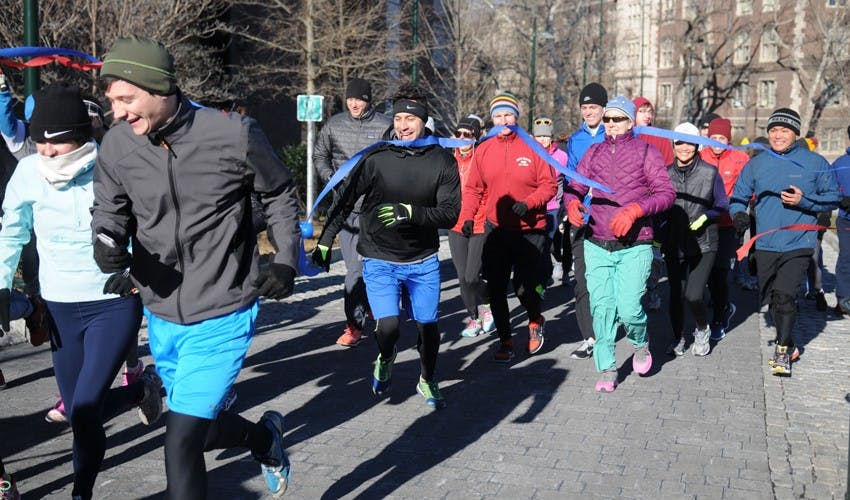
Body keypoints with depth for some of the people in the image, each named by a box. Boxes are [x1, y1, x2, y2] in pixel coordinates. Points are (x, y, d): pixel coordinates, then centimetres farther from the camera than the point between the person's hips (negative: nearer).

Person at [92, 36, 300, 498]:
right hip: (162, 316, 5)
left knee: (180, 441, -9)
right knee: (199, 429, 20)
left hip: (221, 317, -5)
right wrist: (106, 243, -18)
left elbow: (279, 193, 2)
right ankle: (265, 436, 50)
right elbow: (108, 210, 5)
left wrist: (285, 259, -4)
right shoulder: (117, 145, -7)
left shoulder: (233, 135, -16)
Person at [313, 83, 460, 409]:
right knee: (388, 326, -13)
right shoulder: (376, 158, -9)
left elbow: (450, 214, -11)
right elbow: (345, 202, 0)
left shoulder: (443, 161, -6)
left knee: (428, 326, 8)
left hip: (423, 261, 2)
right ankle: (385, 361, 25)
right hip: (379, 260, -1)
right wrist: (325, 241, 0)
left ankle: (427, 381, 38)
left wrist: (411, 212, -26)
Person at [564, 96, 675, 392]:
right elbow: (574, 186, 10)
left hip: (634, 247, -3)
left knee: (628, 309, -9)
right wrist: (572, 203, -13)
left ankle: (641, 343, 25)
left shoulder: (646, 152, 1)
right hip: (597, 246, 3)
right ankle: (606, 370, 14)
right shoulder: (593, 153, 12)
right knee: (601, 309, 0)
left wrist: (635, 210, -22)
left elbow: (667, 193, -6)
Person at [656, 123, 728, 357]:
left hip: (702, 244, -3)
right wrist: (658, 238, 7)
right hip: (673, 244, 3)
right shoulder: (665, 174, 4)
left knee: (693, 295, -13)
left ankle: (702, 330, 17)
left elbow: (722, 205, 4)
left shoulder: (710, 172, -2)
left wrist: (704, 217, -14)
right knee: (675, 295, 8)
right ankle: (678, 338, 27)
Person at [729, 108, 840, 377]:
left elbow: (833, 198, 1)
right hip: (765, 245, 4)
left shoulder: (815, 163, 0)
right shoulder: (755, 164, 6)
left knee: (784, 294, -17)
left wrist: (804, 200, -15)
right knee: (771, 300, 11)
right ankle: (788, 345, 32)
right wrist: (739, 214, -11)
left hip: (798, 245, -3)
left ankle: (783, 350, 1)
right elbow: (738, 196, 10)